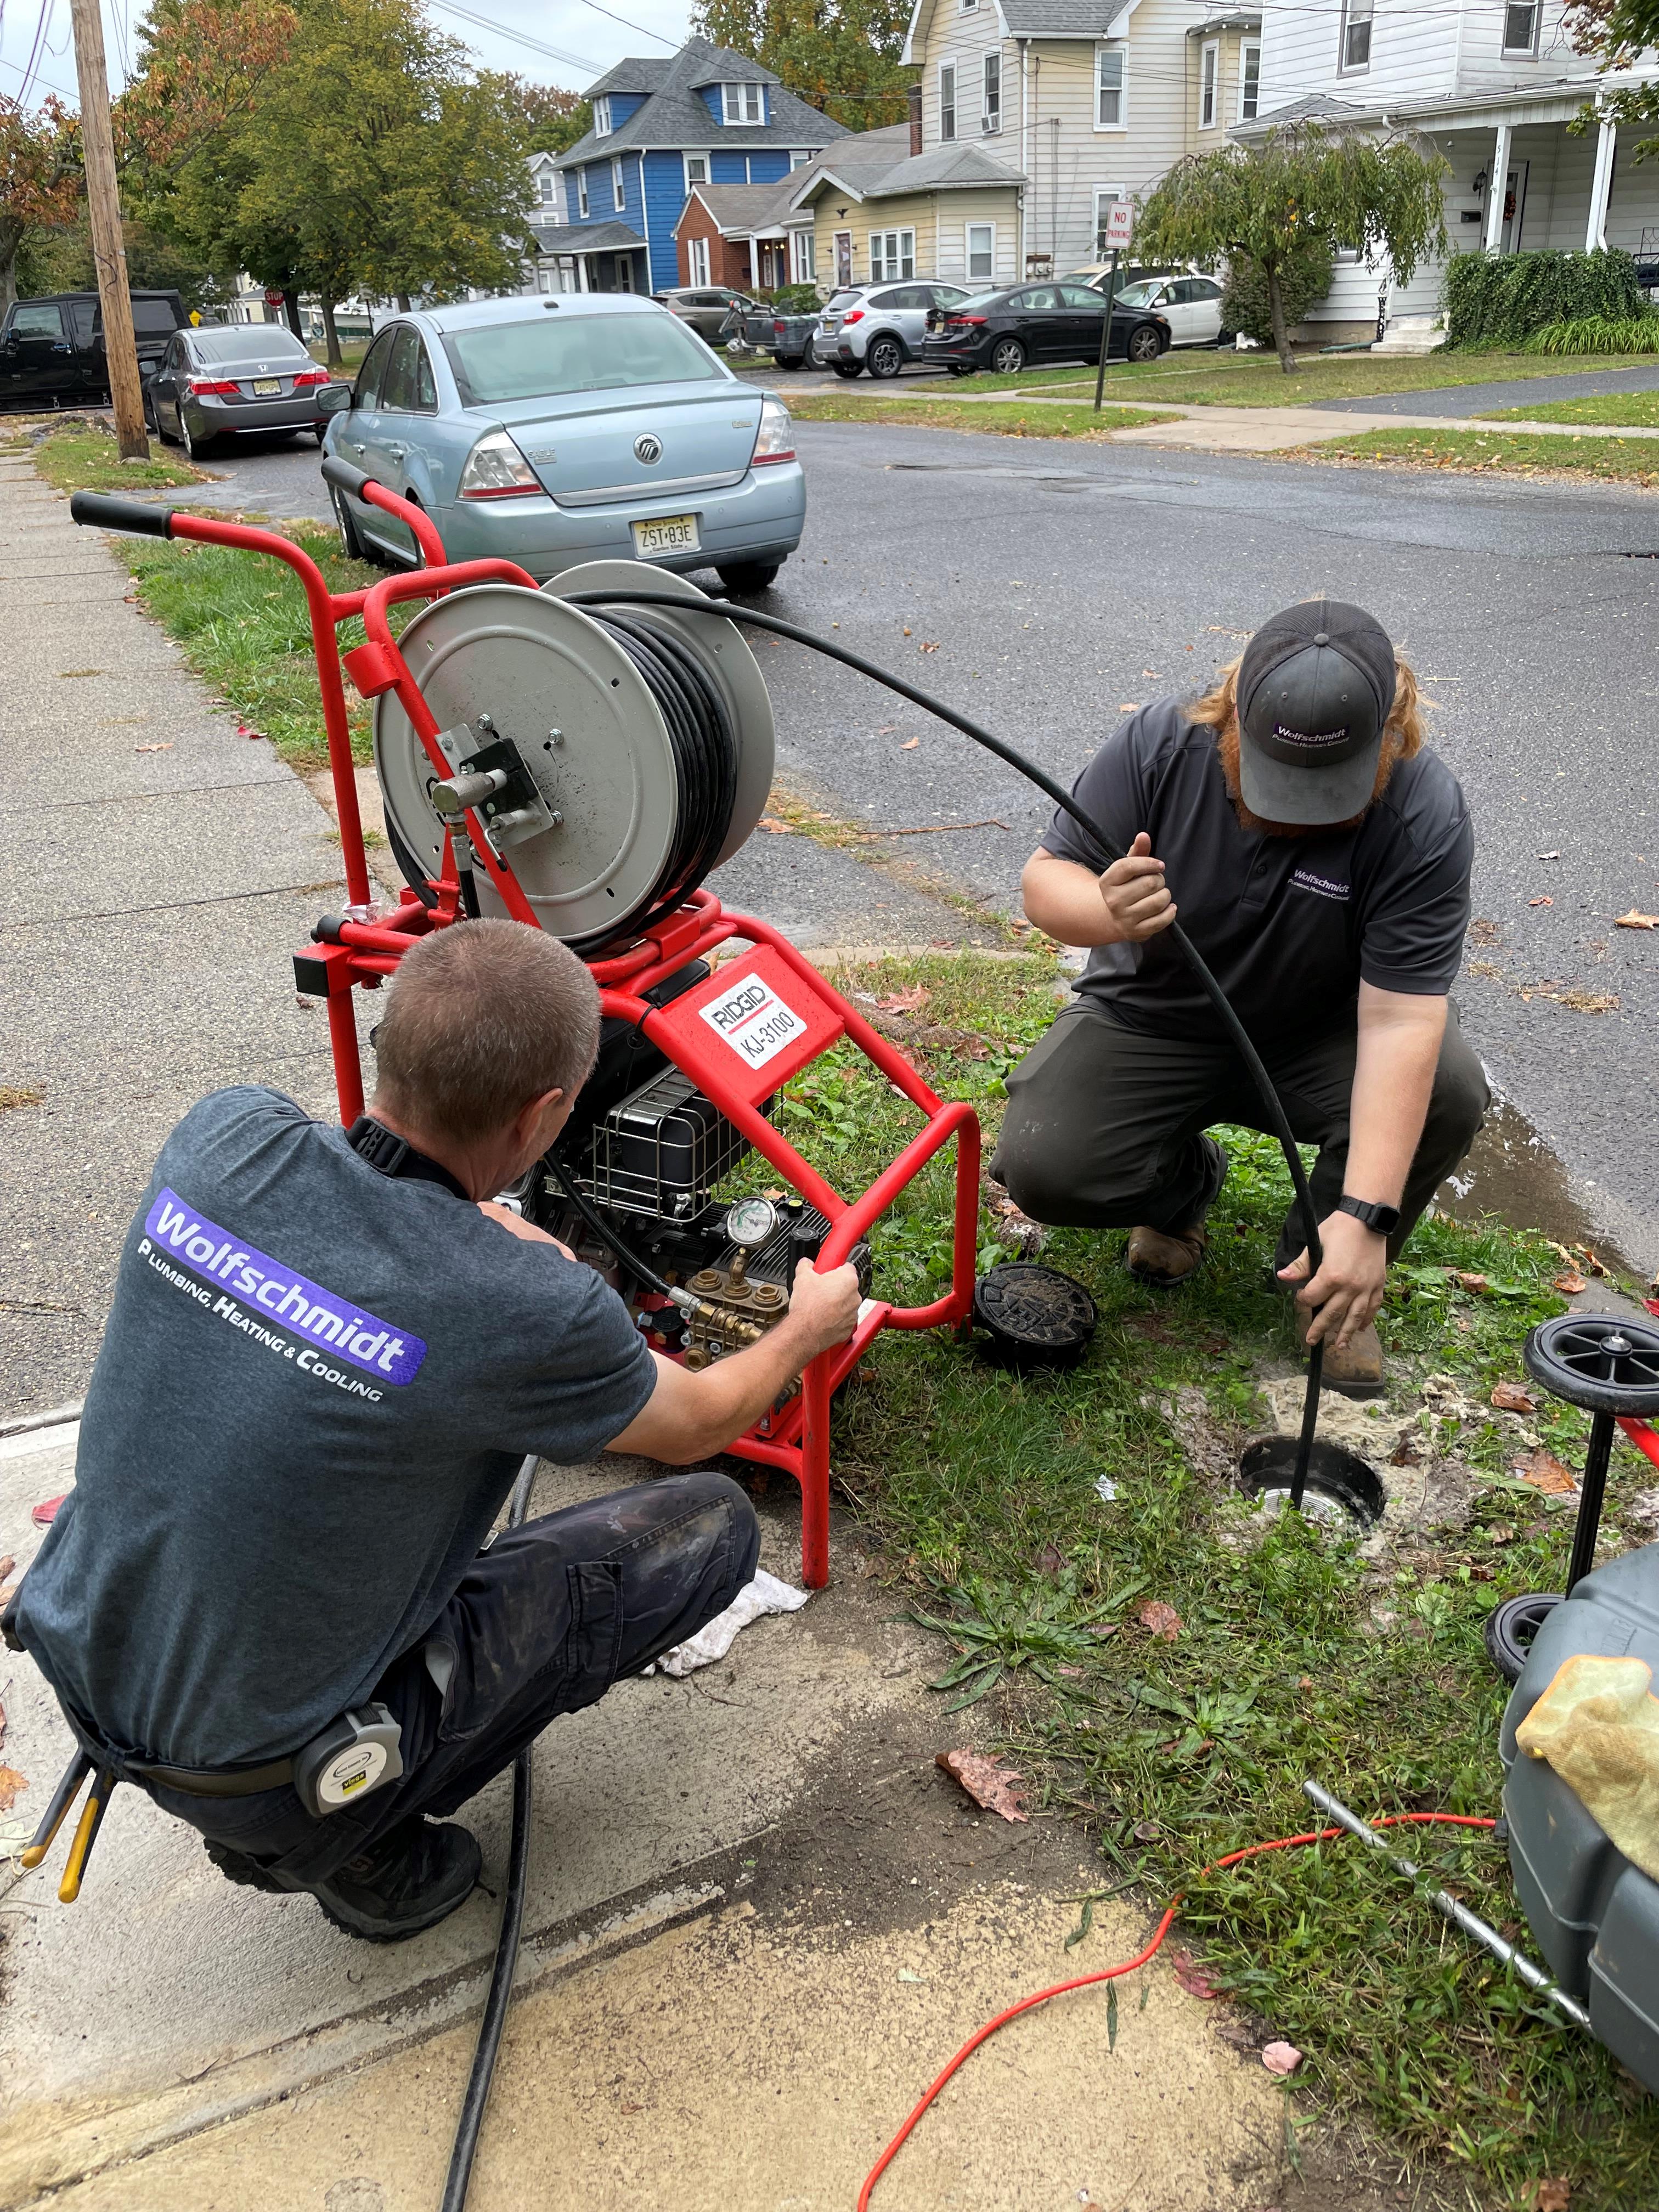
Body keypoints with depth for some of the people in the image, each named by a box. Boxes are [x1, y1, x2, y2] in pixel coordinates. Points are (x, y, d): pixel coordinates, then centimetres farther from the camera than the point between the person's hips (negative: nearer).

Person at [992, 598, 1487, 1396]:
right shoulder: (1157, 746, -22)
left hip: (1321, 1037, 0)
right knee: (1042, 1169, -21)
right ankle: (1182, 1185, 15)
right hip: (1153, 1022, 1)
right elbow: (1043, 881, -16)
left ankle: (1326, 1279, 0)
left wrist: (1365, 1216, -39)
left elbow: (1400, 1021, -31)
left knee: (1447, 1093, -29)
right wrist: (1106, 911, -42)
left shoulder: (1424, 814, -26)